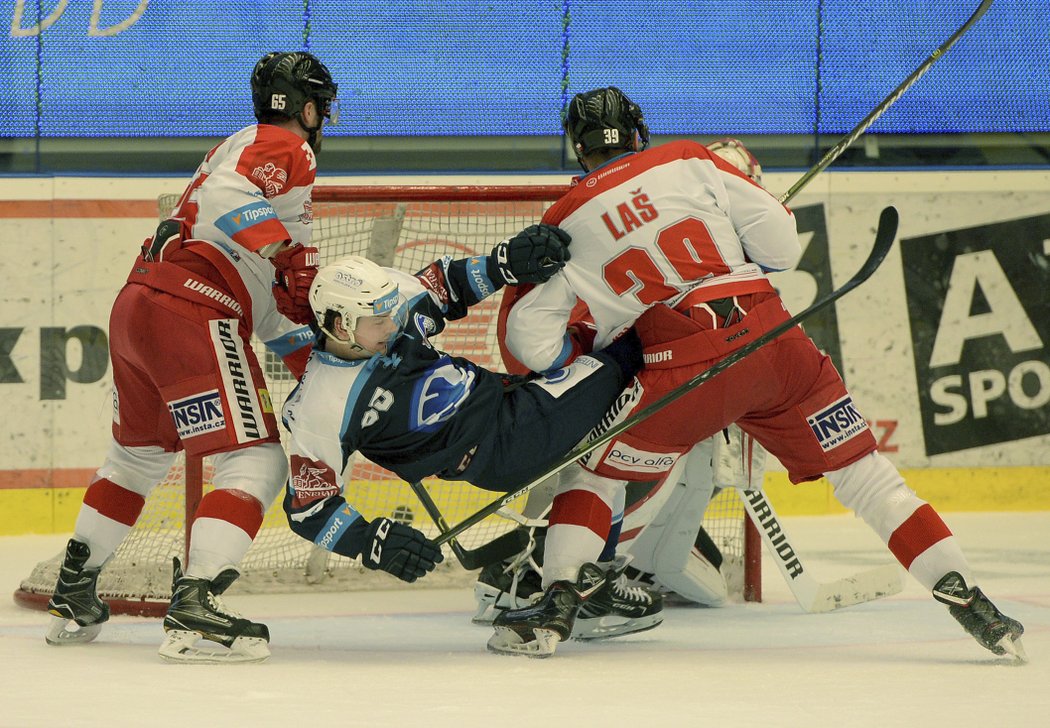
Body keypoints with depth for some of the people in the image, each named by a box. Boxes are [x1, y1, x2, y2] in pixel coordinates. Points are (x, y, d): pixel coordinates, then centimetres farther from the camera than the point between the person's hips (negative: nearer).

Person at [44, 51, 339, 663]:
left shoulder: (244, 148, 29)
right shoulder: (285, 147, -1)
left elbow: (261, 294, 27)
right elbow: (227, 197, -23)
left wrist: (310, 356, 22)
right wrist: (292, 253, -23)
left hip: (137, 307, 10)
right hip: (190, 314, -10)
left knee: (139, 456, 27)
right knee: (257, 461, -11)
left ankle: (73, 597, 34)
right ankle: (195, 609, -22)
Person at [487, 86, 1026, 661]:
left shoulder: (563, 226, 11)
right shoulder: (688, 162, 11)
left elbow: (529, 338, 7)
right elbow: (780, 244, 4)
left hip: (685, 371, -1)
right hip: (773, 340, 1)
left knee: (598, 470, 20)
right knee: (864, 474, 10)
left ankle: (557, 605, 6)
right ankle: (963, 597, 5)